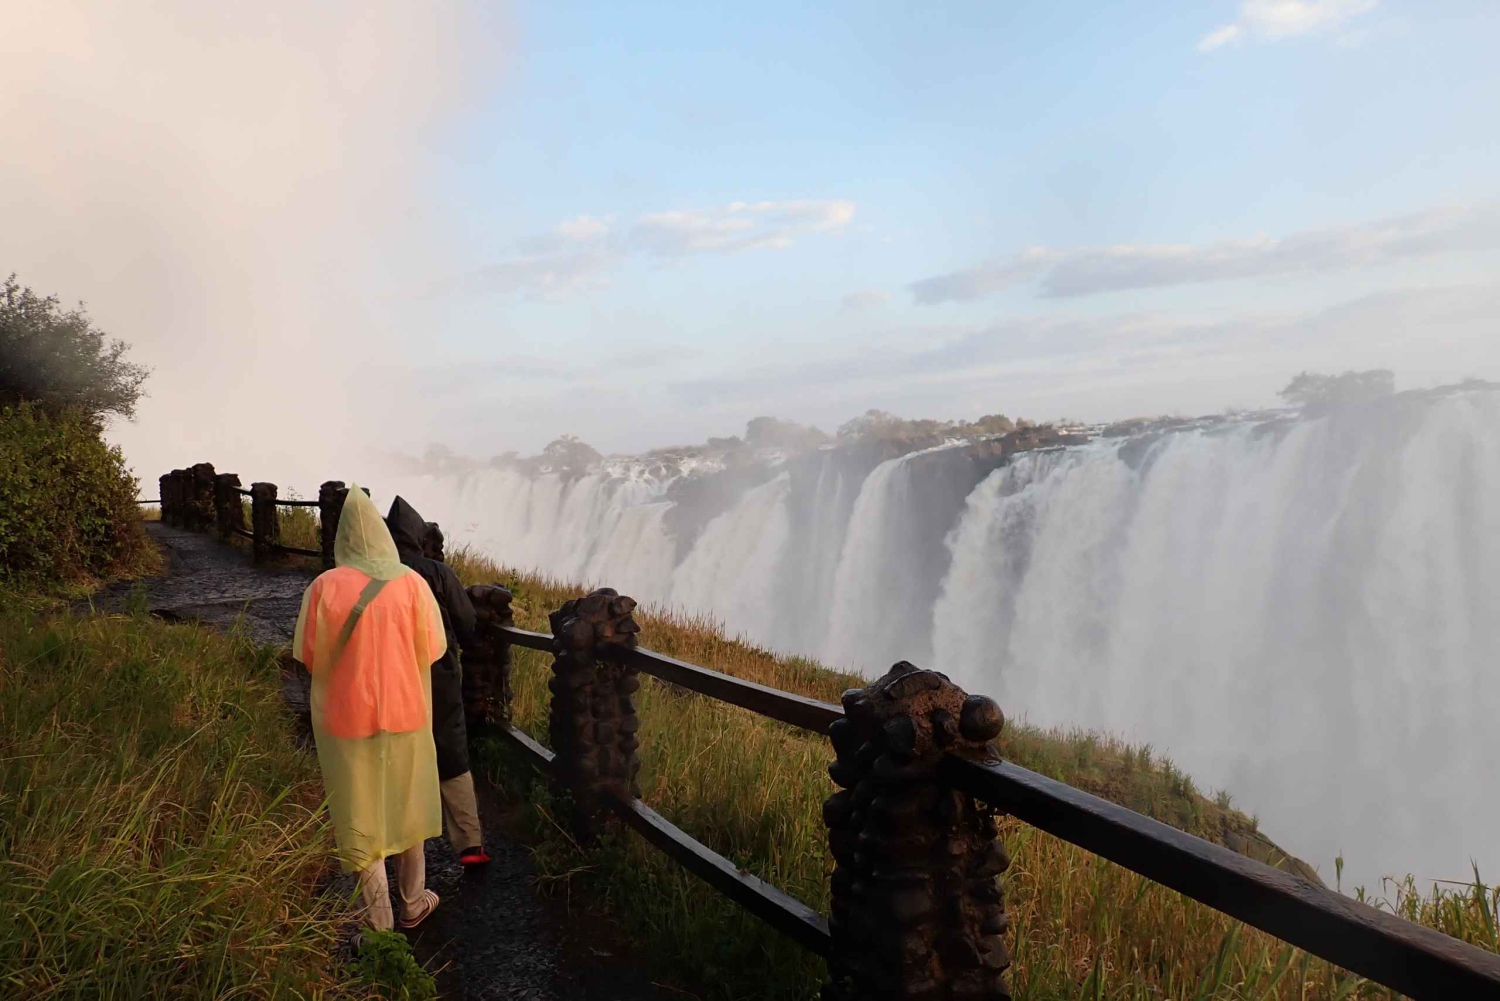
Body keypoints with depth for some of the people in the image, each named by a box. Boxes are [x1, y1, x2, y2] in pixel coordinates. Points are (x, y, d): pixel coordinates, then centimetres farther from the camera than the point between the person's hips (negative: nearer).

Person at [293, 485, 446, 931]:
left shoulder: (324, 587, -13)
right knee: (405, 806, 20)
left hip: (346, 716, -1)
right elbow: (433, 648, -5)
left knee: (359, 815, 11)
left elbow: (308, 655, -6)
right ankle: (413, 902, 33)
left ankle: (379, 919, 16)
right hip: (404, 711, 1)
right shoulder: (412, 583, -11)